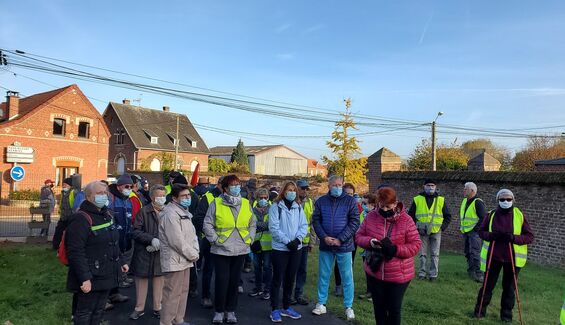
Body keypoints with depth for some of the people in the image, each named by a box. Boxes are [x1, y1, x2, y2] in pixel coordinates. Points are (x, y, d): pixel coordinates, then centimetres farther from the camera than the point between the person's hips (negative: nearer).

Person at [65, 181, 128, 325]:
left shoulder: (106, 215, 11)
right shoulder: (81, 219, -17)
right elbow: (75, 252, -24)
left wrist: (121, 261, 21)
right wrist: (84, 278, -26)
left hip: (106, 276, 8)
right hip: (90, 279, -8)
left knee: (98, 312, 19)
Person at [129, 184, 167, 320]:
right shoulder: (144, 211, -4)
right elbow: (136, 232, -9)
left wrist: (160, 244, -12)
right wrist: (151, 239, -20)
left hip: (161, 253, 2)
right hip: (144, 254, -1)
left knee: (159, 279, 11)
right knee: (141, 279, 10)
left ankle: (158, 308, 27)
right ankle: (139, 308, 27)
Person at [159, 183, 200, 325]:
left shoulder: (184, 212, 14)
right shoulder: (170, 214, -18)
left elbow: (192, 235, 15)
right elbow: (177, 241, -23)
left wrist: (195, 253, 0)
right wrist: (193, 255, -13)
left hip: (184, 259, 10)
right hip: (175, 260, -10)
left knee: (183, 292, 16)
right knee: (172, 294, -3)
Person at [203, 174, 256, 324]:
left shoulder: (246, 204, 7)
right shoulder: (216, 203, -4)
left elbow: (252, 225, 14)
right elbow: (207, 224, -3)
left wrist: (249, 239, 4)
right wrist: (215, 239, -8)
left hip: (240, 250, 3)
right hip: (221, 250, -3)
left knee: (235, 281, 10)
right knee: (222, 281, 0)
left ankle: (230, 310, 25)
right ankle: (219, 311, 19)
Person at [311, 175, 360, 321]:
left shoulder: (350, 201, -2)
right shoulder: (321, 201, 5)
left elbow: (354, 222, -6)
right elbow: (316, 220, 3)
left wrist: (340, 239, -13)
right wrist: (324, 237, -12)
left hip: (344, 245, -2)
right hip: (325, 245, 2)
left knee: (347, 277, 6)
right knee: (323, 276, 11)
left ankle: (348, 307, 19)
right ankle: (321, 304, 24)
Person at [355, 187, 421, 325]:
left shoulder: (406, 220, -11)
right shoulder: (371, 216, -3)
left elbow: (415, 245, -10)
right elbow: (359, 236, 3)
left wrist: (395, 249, -25)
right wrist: (370, 242, -19)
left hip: (398, 275, -2)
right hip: (374, 272, 3)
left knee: (394, 309, 10)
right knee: (379, 307, 17)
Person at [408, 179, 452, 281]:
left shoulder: (441, 200, 6)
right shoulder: (417, 199, 3)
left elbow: (448, 216, 12)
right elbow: (410, 215, 8)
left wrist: (442, 227, 0)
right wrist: (416, 227, -2)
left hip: (436, 231, 0)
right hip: (422, 232, 0)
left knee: (435, 254, 4)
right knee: (422, 254, 6)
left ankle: (433, 274, 12)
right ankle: (422, 273, 15)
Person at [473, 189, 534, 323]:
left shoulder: (519, 215, -3)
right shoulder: (491, 214, 0)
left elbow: (530, 236, -3)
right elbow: (481, 231, 6)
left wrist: (514, 238, -21)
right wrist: (492, 235, -16)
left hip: (512, 258, 0)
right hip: (493, 256, 1)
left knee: (509, 287, 10)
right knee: (488, 284, 7)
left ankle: (506, 314, 24)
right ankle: (480, 310, 21)